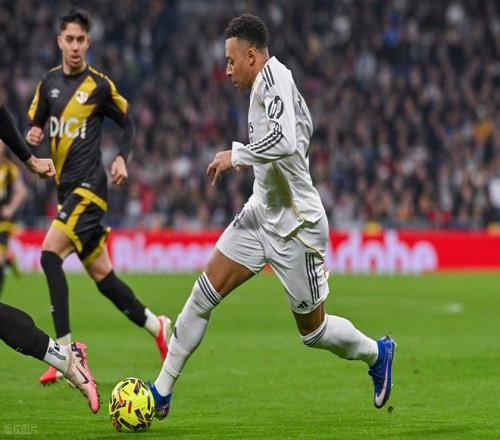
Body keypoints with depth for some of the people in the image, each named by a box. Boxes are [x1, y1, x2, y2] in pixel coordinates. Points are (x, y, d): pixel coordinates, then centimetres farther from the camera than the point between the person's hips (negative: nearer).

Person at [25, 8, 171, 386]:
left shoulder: (100, 85, -4)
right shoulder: (49, 83, 11)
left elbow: (127, 124, 7)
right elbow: (35, 123, 18)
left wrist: (122, 158, -8)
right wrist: (33, 137, -5)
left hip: (89, 186, -7)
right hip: (66, 188, 7)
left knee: (50, 255, -20)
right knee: (101, 275, 10)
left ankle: (66, 349, -21)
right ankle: (157, 327, 25)